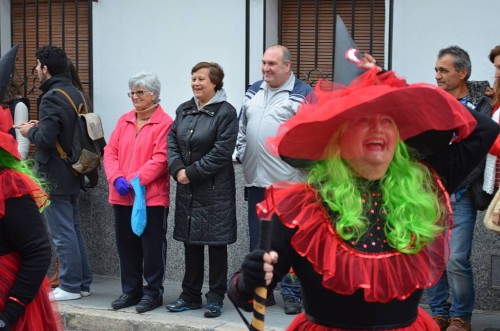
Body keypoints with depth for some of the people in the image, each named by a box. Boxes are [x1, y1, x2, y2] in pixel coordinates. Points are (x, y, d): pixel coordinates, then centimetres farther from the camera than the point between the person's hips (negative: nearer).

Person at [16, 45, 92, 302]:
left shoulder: (51, 98, -18)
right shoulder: (75, 93, 10)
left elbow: (45, 139, -24)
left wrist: (29, 131, -4)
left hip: (54, 176, -9)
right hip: (72, 174, 9)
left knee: (62, 234, -2)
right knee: (73, 229, 16)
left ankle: (70, 287, 5)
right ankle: (83, 283, 21)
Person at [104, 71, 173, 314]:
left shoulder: (164, 123, -8)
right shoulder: (124, 121, 14)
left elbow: (160, 159, -16)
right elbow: (110, 152, 8)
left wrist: (135, 181, -19)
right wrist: (116, 178, -8)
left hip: (151, 197, -6)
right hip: (122, 197, 7)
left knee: (152, 246, 2)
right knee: (126, 245, 13)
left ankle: (153, 292, 14)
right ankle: (131, 291, 24)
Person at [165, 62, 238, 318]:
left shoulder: (226, 112, -8)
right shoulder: (183, 110, 12)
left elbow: (221, 153, -15)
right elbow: (172, 142, 8)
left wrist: (192, 173, -15)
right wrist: (178, 169, -9)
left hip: (215, 190, -6)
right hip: (187, 189, 6)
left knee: (216, 244, 1)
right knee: (190, 242, 12)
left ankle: (215, 298, 12)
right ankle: (190, 296, 23)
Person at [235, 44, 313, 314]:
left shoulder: (303, 93, -5)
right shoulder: (253, 92, 14)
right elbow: (242, 127, 21)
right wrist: (242, 155, 13)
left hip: (288, 181, -6)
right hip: (256, 180, 6)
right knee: (257, 240, 13)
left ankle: (292, 294, 11)